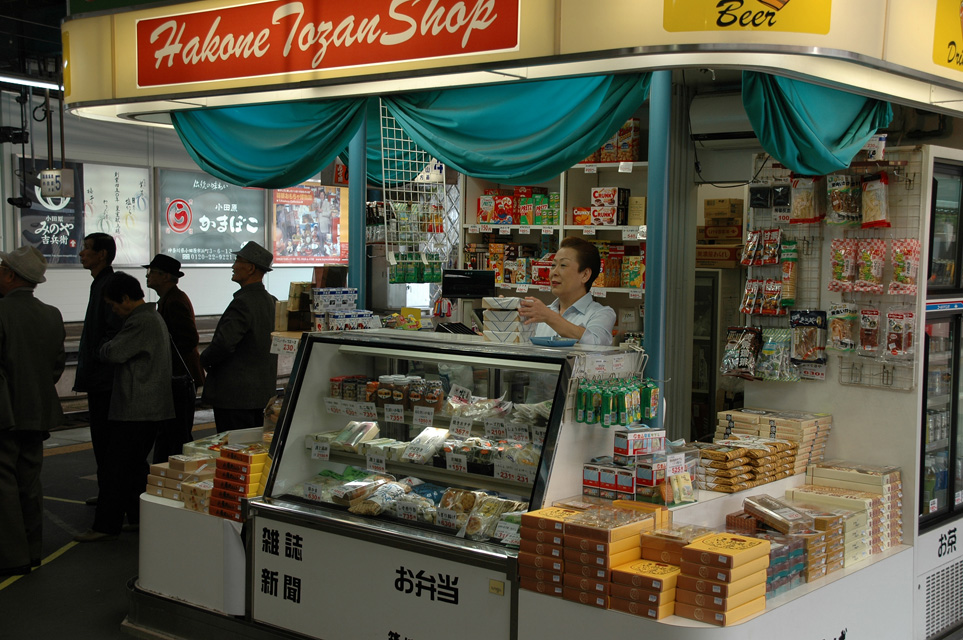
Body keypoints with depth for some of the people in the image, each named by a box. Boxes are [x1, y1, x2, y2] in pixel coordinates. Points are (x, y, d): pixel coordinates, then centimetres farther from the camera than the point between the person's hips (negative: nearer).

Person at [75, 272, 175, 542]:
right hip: (151, 407, 10)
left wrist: (106, 347, 1)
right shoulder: (154, 317, 15)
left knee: (116, 466, -5)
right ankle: (139, 517, 23)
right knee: (135, 464, 16)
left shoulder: (141, 322, -18)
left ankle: (106, 525, -1)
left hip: (134, 409, -10)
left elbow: (114, 353, -20)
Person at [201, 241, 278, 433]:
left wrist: (204, 360, -6)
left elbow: (223, 343, -27)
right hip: (261, 394, 9)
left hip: (234, 396, -9)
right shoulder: (272, 301, 9)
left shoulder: (243, 303, -19)